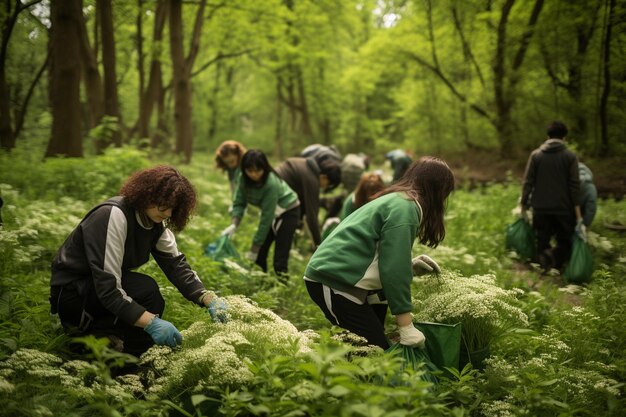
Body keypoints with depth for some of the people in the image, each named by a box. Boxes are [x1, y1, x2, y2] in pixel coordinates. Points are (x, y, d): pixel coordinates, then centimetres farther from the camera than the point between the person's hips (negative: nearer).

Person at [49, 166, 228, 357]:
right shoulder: (113, 215, -29)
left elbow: (176, 264, -6)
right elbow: (107, 287, -34)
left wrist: (208, 298, -22)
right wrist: (150, 322, -42)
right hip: (71, 292, -9)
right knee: (146, 289, -28)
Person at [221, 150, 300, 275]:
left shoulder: (271, 183, -35)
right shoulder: (244, 178, -17)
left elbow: (266, 217, -32)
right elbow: (239, 202, -12)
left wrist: (254, 249, -29)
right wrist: (234, 225, -32)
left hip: (288, 211, -6)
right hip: (272, 212, 6)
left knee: (279, 260, -14)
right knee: (260, 254, 4)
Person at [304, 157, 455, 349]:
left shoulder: (394, 200, 20)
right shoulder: (404, 208, -11)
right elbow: (393, 269, -17)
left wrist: (409, 265, 12)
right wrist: (406, 327, -15)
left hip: (333, 276, 10)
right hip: (334, 281, -10)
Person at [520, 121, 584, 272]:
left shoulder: (535, 155, 2)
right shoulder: (570, 156, -1)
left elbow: (528, 183, 1)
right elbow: (575, 186, -4)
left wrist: (524, 207, 9)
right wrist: (578, 214, -2)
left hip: (541, 208, 1)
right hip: (564, 208, -1)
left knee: (542, 241, 11)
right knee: (565, 241, 10)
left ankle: (544, 255, -23)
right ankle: (556, 257, -23)